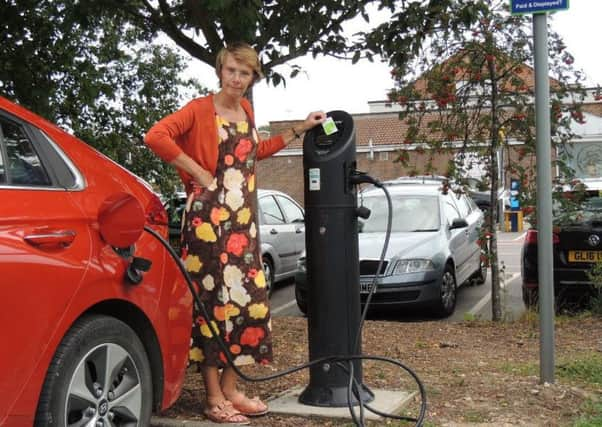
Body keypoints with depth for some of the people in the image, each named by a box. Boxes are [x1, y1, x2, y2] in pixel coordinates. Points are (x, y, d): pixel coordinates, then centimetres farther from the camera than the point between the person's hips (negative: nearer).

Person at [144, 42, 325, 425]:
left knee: (244, 296, 7)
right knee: (212, 298, -5)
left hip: (244, 217, 7)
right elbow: (155, 136, -18)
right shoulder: (200, 109, -6)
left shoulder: (246, 110, 15)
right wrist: (197, 171, -15)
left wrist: (301, 129, 28)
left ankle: (231, 389, 19)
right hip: (209, 215, -7)